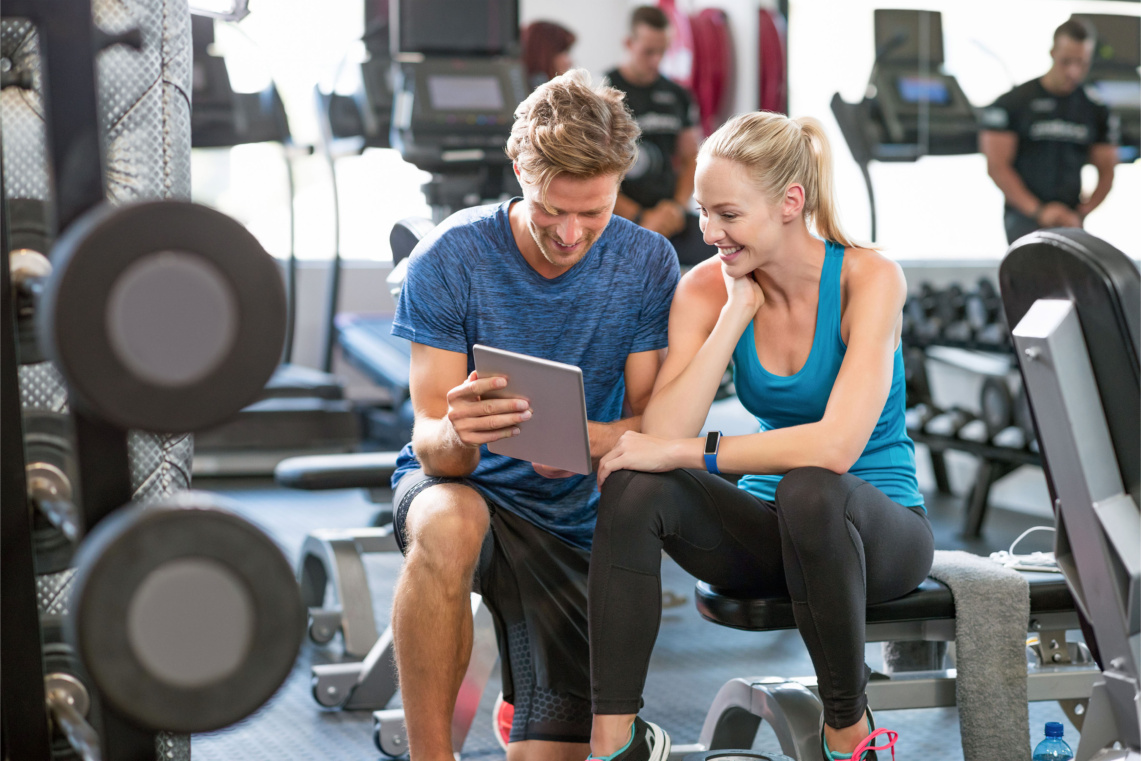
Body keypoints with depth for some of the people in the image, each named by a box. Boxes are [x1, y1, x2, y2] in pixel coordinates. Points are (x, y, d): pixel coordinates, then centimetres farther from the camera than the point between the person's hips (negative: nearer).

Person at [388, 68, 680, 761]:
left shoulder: (647, 263, -9)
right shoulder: (451, 257, -15)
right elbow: (430, 443, -16)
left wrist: (586, 438, -33)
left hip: (577, 527, 2)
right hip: (465, 487, -2)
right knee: (451, 525, -40)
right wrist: (455, 435, -42)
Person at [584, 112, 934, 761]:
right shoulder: (707, 289, -4)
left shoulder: (868, 278, -16)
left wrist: (688, 451, -27)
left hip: (878, 528, -3)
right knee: (635, 485, -24)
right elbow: (663, 434, -18)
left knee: (809, 488, -38)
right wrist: (736, 313, -19)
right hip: (771, 536, 4)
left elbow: (837, 445, -30)